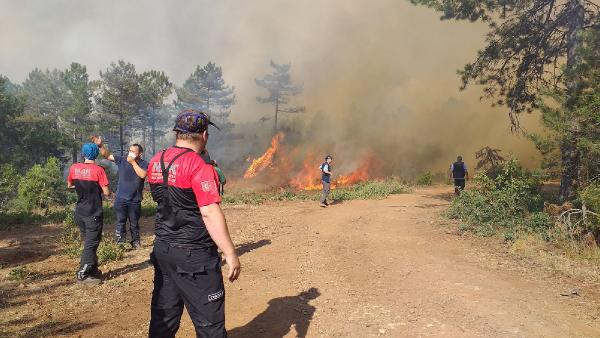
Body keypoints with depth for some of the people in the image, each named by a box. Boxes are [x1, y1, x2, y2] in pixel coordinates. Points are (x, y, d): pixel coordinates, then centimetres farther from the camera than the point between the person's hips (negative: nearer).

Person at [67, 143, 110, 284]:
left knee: (88, 242, 18)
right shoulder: (98, 170, -15)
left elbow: (69, 185, 16)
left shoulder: (74, 168, 0)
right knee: (91, 244, 3)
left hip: (79, 213, 6)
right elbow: (106, 192, -15)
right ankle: (83, 275, 4)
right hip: (93, 214, -6)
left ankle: (93, 269, 28)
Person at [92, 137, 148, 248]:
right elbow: (107, 155, -1)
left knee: (134, 223, 12)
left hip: (135, 200, -1)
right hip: (121, 198, 1)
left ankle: (136, 242, 27)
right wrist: (100, 145, -17)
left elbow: (142, 175, -21)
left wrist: (133, 162, -17)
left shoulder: (144, 164, -4)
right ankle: (120, 243, 12)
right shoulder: (122, 160, 2)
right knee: (120, 222, 5)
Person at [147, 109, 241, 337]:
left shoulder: (156, 162, 5)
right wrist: (230, 254, -19)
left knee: (163, 319, 17)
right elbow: (210, 213, -23)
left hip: (162, 249, 8)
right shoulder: (199, 165, -18)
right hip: (194, 254, -8)